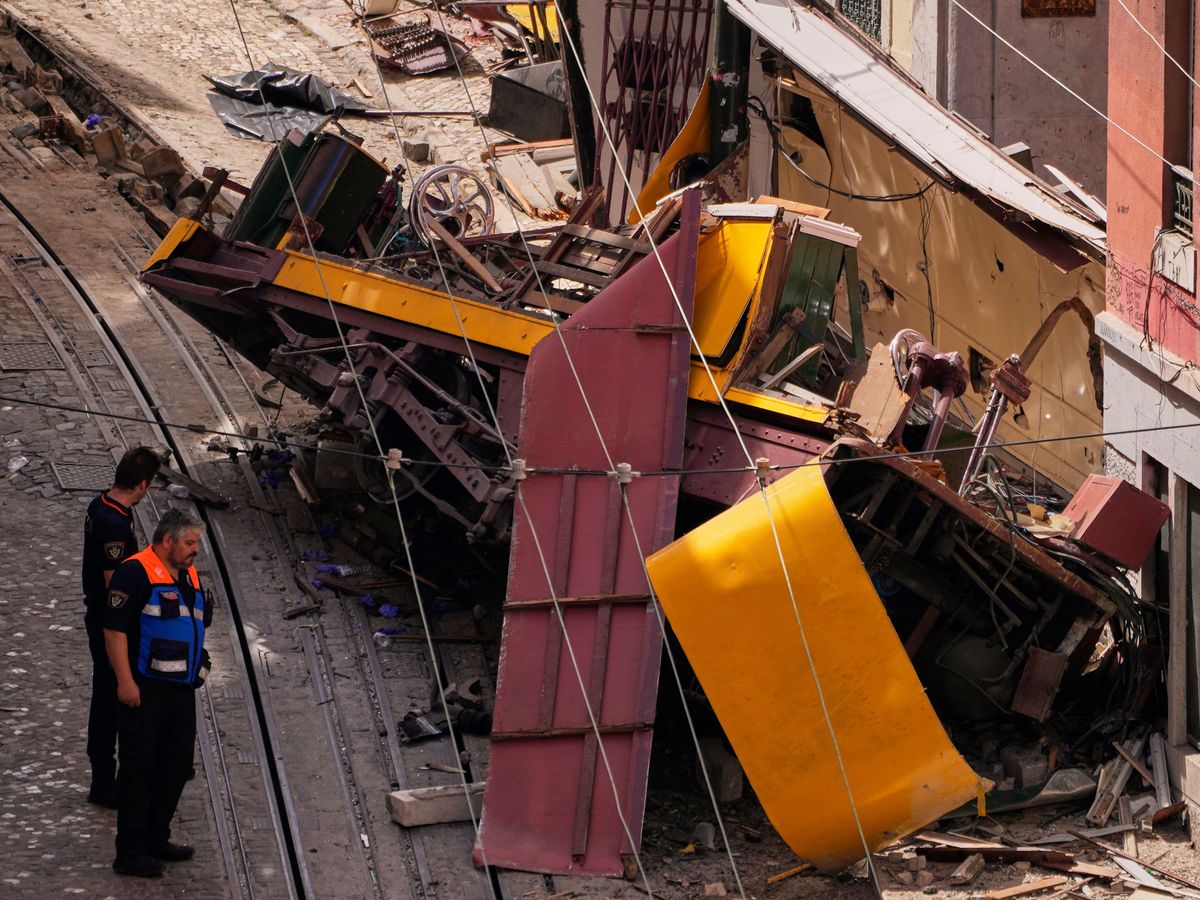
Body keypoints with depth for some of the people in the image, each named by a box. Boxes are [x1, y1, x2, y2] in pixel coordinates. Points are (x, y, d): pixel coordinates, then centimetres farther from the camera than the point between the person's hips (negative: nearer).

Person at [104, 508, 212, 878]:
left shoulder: (188, 576, 15)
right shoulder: (136, 573, -12)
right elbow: (115, 628, -17)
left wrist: (198, 668, 23)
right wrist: (125, 680, -21)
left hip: (180, 690, 9)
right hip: (142, 690, -9)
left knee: (176, 766, 13)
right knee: (138, 768, -5)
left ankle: (156, 840, 25)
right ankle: (130, 851, 0)